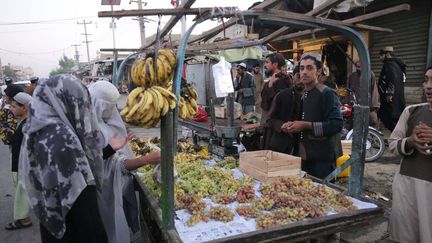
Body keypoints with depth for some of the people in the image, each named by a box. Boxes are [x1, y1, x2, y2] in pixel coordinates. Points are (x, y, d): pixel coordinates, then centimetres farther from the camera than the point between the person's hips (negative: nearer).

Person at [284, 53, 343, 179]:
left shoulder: (327, 93, -11)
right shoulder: (302, 95, 13)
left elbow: (337, 124, -20)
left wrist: (306, 125, -21)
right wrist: (292, 126, 2)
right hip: (304, 156, 7)